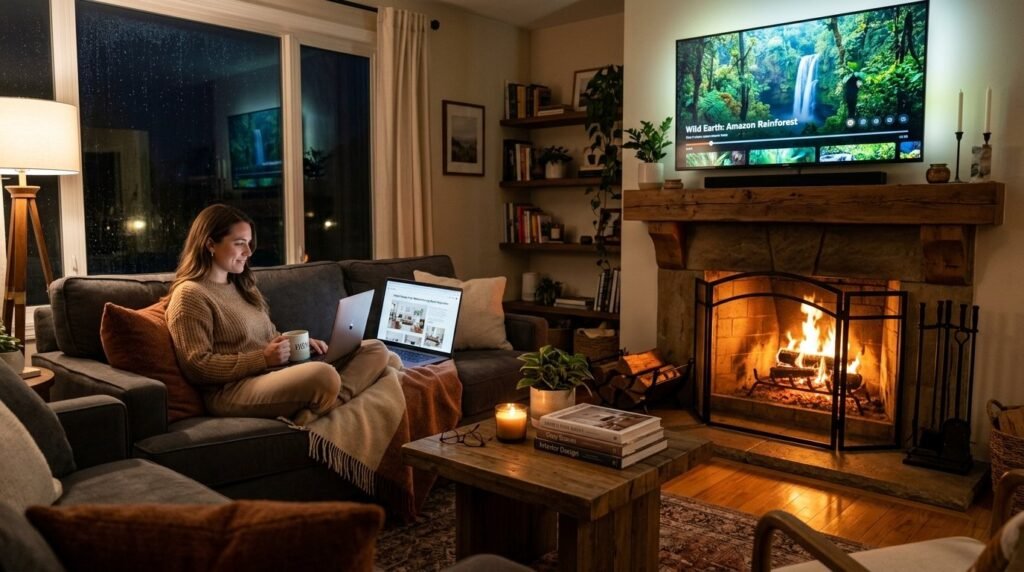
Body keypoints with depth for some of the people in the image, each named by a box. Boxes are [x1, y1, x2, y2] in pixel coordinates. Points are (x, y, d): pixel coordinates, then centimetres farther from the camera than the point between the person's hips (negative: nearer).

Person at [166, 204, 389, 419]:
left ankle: (333, 401, -28)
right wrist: (263, 358, -17)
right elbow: (198, 367, -13)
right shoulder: (190, 295, -5)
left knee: (376, 350, -5)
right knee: (324, 375, -40)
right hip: (232, 390, -10)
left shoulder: (241, 284, 23)